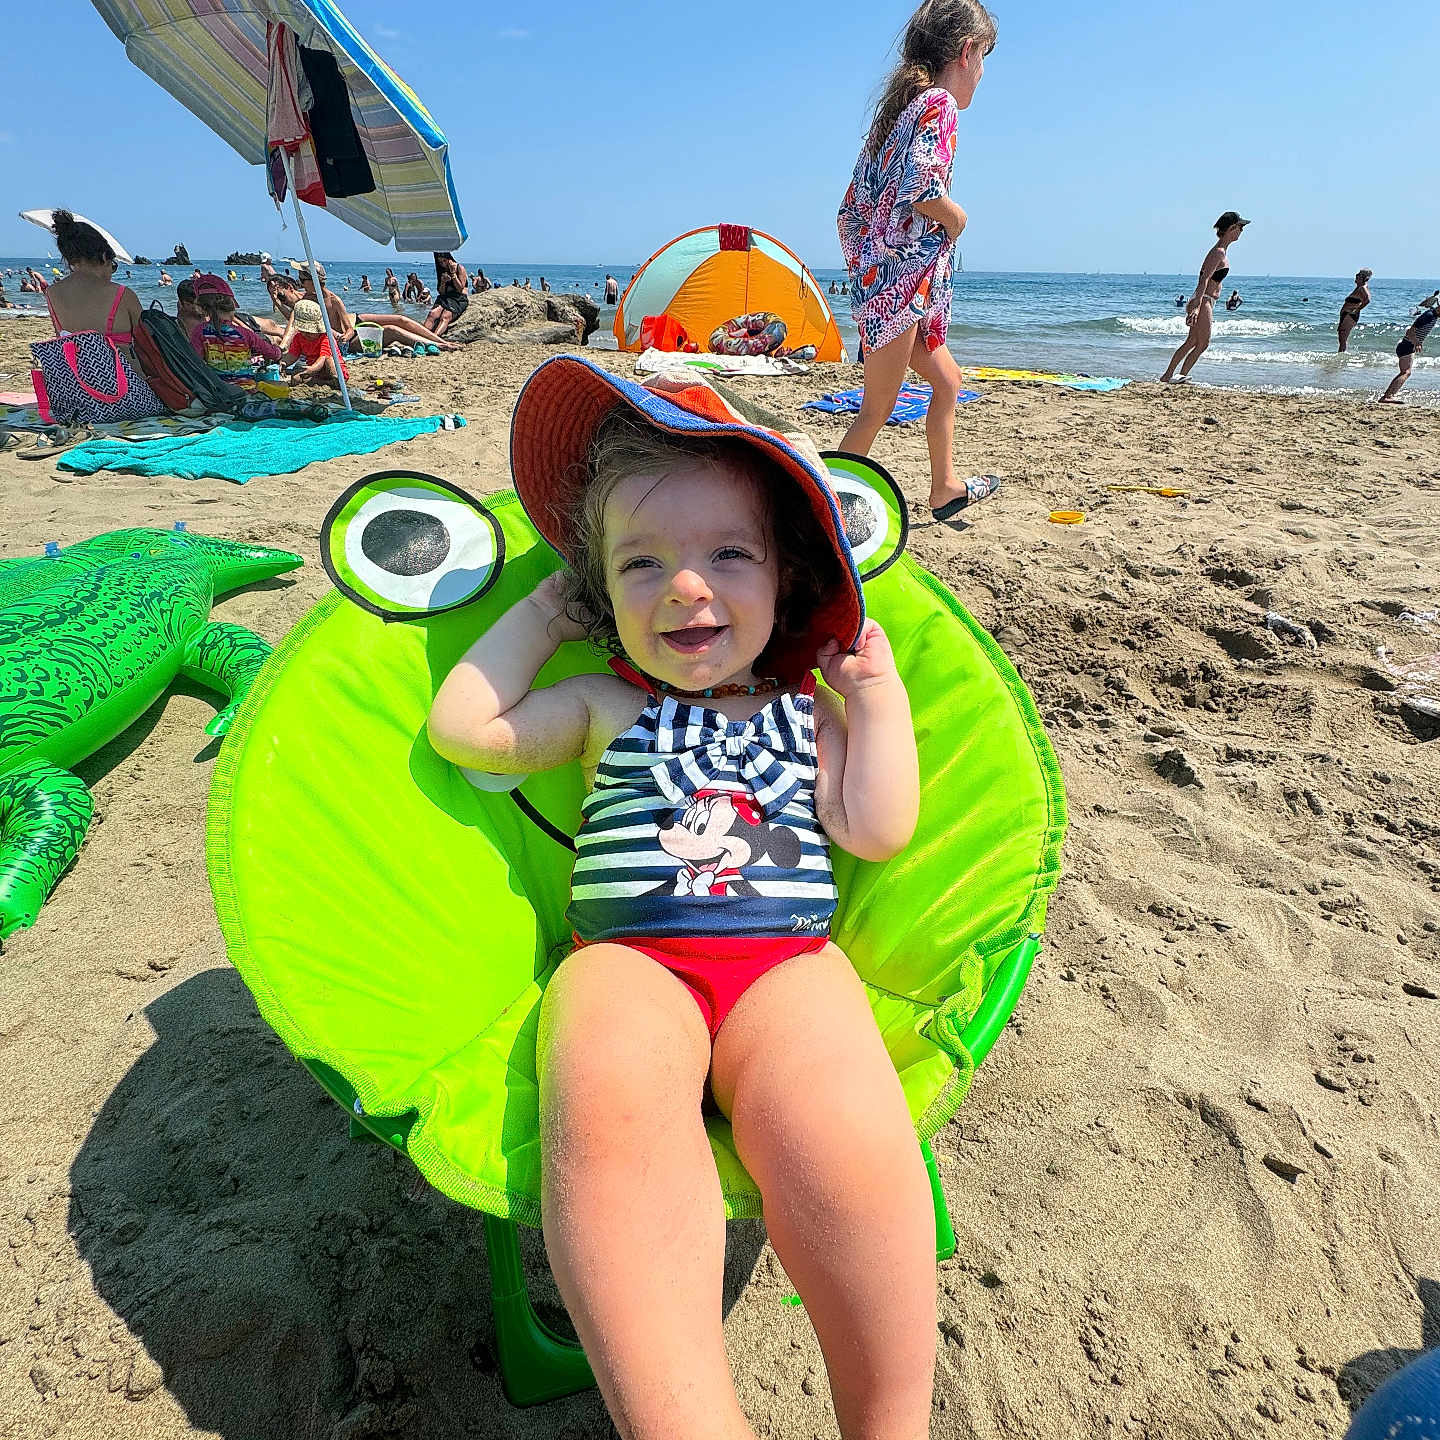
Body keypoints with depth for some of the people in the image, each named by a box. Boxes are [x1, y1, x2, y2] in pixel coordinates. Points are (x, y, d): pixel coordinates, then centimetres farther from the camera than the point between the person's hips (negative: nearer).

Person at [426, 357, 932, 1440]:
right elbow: (461, 730, 16)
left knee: (842, 1138, -29)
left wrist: (876, 688, 12)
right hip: (625, 957, 0)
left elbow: (877, 830, 10)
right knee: (605, 1108, -35)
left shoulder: (807, 710, 20)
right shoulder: (605, 706, 20)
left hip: (789, 957, 1)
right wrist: (538, 615, 23)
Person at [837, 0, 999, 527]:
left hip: (876, 277, 10)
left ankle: (945, 490, 29)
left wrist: (863, 275, 17)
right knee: (878, 408, -7)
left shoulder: (896, 107, 20)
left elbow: (849, 211, 17)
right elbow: (922, 189, -24)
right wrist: (958, 219, -5)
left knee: (947, 381, 19)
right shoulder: (939, 102, -7)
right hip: (901, 281, -10)